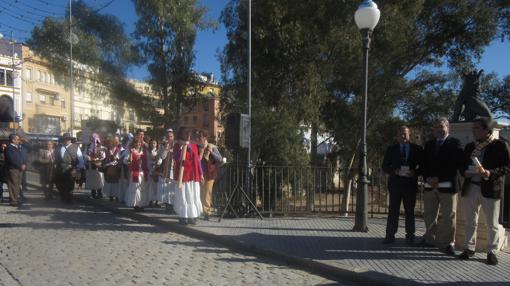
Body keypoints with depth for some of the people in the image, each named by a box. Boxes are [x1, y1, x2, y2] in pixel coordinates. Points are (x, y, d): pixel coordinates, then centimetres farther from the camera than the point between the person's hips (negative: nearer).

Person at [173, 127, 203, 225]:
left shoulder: (194, 146, 10)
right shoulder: (177, 146, 0)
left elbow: (197, 160, 12)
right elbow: (177, 159, -16)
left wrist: (201, 173, 10)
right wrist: (183, 147, -18)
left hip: (193, 175, 4)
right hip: (183, 175, -3)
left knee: (194, 196, 5)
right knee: (183, 196, -1)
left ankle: (192, 216, 13)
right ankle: (183, 217, 7)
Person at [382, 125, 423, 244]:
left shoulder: (417, 149, 5)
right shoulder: (391, 149, 6)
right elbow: (385, 167, 5)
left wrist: (415, 173, -12)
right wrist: (395, 171, -13)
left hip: (410, 183, 0)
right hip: (395, 183, 0)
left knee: (410, 211, 6)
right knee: (393, 210, 1)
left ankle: (410, 236, 13)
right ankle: (390, 236, 5)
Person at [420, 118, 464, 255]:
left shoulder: (454, 143, 1)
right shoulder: (429, 144, 16)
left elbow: (457, 163, -9)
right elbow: (423, 164, 13)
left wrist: (439, 178, -14)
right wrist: (427, 178, -5)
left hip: (447, 185, -5)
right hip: (429, 185, 5)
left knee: (448, 216, 0)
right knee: (429, 215, 10)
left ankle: (448, 243, 8)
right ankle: (430, 239, 20)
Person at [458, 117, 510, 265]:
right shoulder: (470, 146, 11)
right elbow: (463, 165, 16)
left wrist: (489, 173, -22)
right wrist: (465, 172, -5)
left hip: (490, 189, -4)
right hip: (470, 188, 4)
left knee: (492, 224, 6)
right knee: (470, 221, 12)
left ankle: (492, 251, 19)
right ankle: (469, 248, 22)